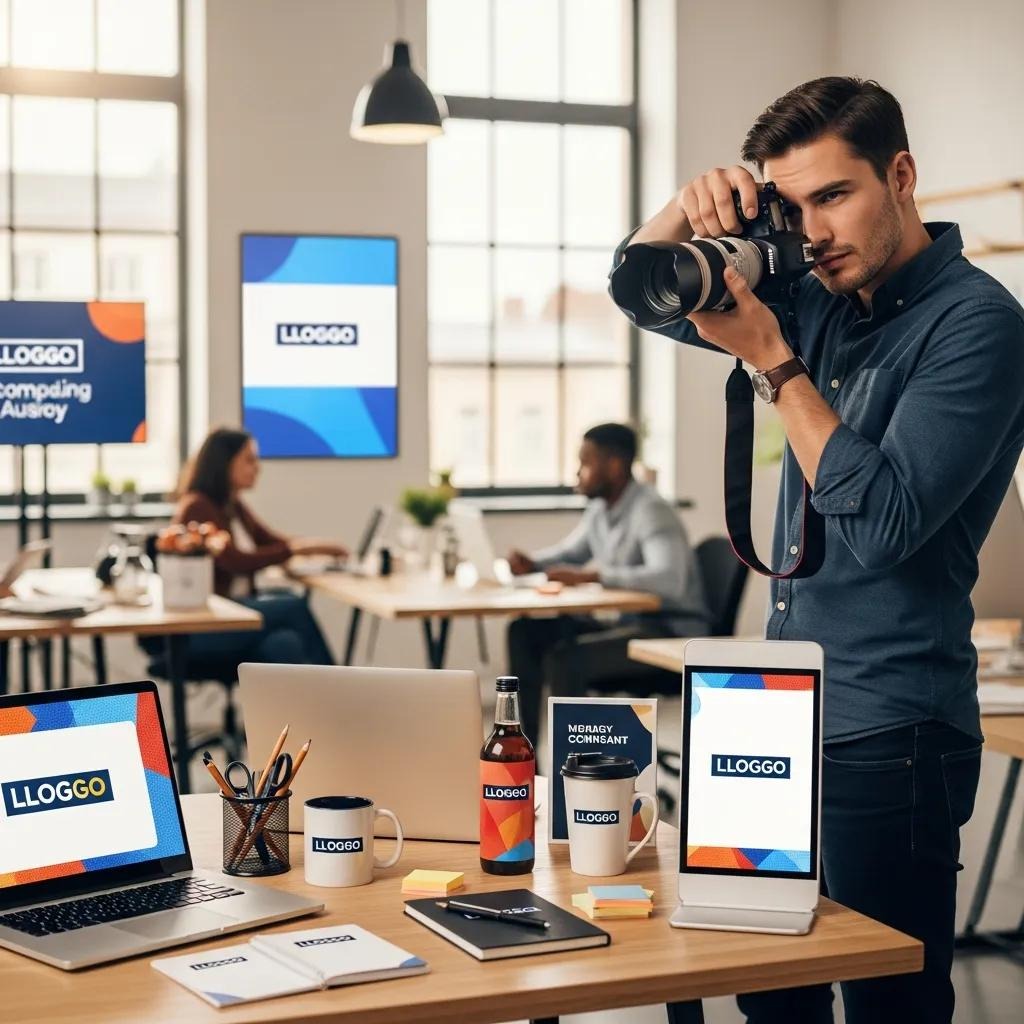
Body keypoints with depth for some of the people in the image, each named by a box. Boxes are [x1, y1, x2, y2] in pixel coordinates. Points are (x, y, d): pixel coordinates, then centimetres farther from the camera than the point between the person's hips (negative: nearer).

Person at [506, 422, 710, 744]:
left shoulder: (651, 510, -20)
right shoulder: (600, 509, 8)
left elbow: (669, 579, -35)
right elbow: (570, 552, 26)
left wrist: (591, 576, -36)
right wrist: (531, 563, 4)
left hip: (672, 634, -9)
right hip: (630, 623, 9)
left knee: (566, 655, -29)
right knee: (526, 632, 0)